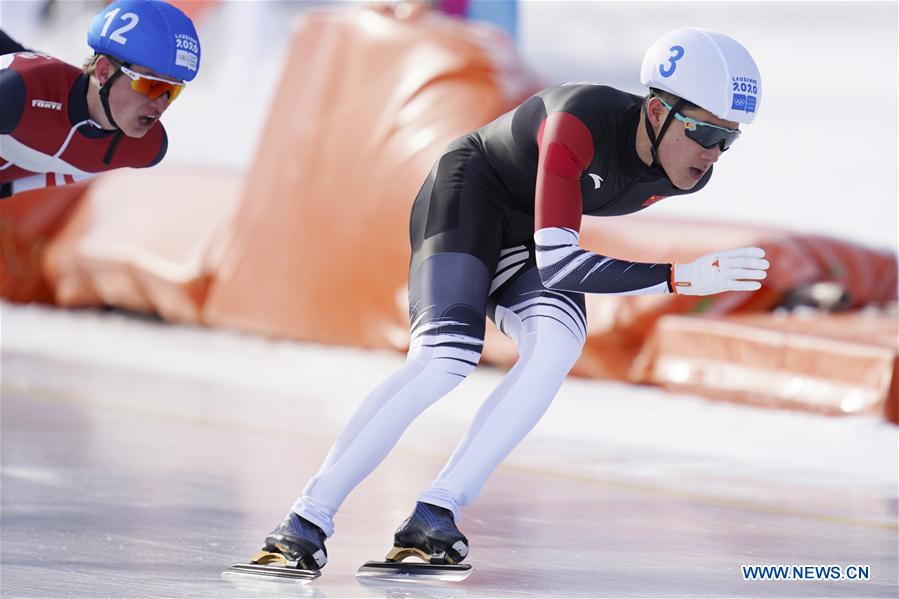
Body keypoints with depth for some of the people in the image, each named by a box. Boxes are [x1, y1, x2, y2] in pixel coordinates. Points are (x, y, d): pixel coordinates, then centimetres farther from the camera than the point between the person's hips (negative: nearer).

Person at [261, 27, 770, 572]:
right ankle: (308, 519, -23)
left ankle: (434, 516, -28)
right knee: (444, 362, -28)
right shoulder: (580, 122, -37)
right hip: (471, 193, -6)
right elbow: (557, 264, -41)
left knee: (558, 344, -26)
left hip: (525, 236, 6)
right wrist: (682, 278, -47)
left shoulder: (689, 174, -15)